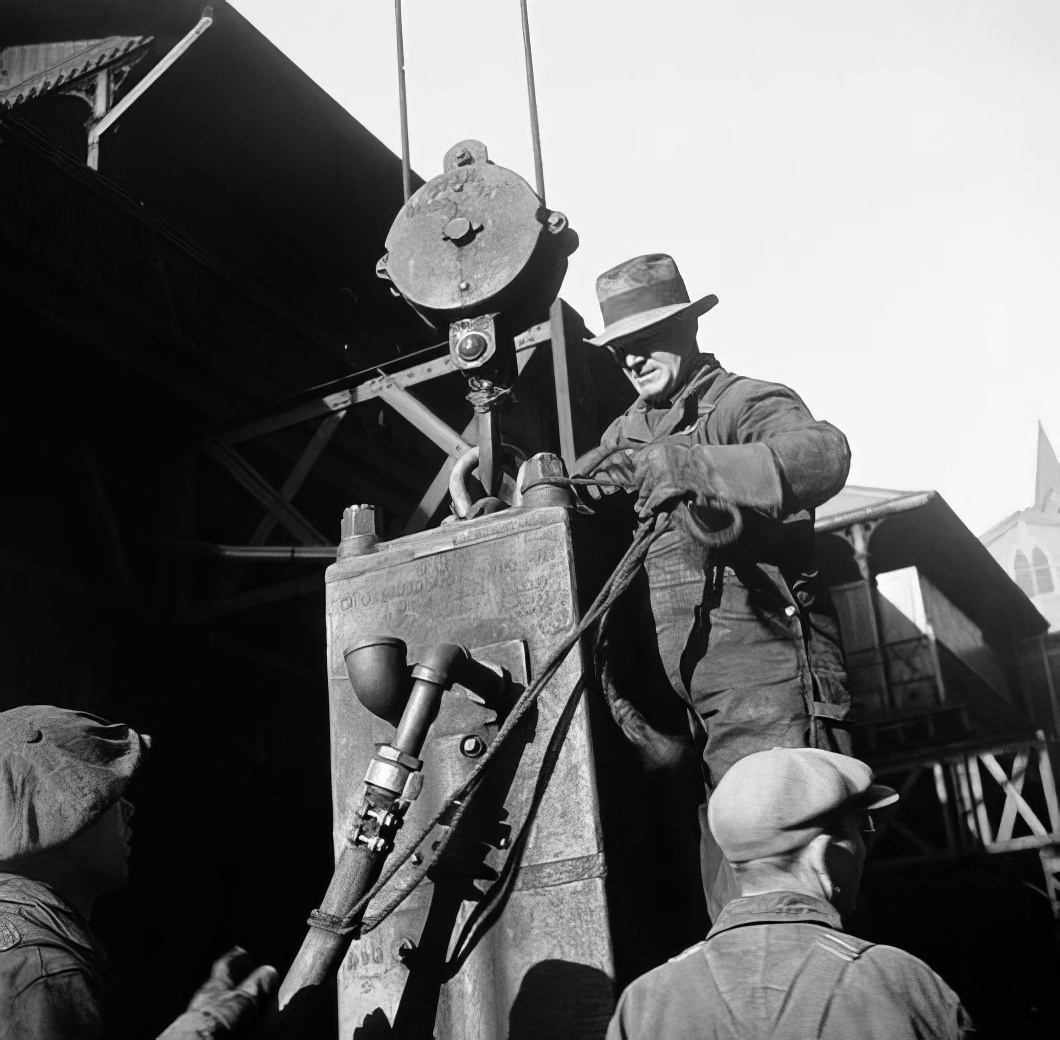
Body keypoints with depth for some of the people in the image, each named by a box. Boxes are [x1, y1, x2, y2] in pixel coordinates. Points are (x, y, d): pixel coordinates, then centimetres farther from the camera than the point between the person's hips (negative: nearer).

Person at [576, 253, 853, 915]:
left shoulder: (746, 402, -2)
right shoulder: (636, 427, 22)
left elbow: (824, 453, -24)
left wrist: (697, 466, -39)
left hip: (768, 683, -7)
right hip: (698, 707, 7)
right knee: (727, 894, 10)